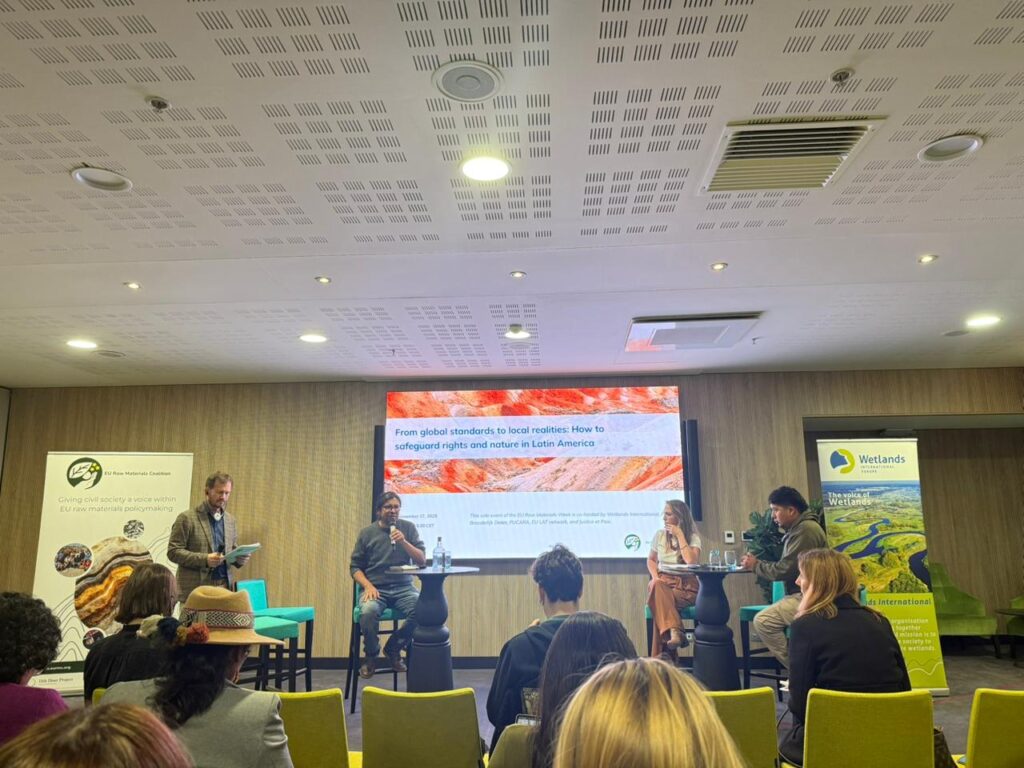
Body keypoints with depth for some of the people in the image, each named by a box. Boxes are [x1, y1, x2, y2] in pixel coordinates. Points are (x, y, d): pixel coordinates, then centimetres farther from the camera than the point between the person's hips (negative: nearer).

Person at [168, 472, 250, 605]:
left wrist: (239, 559, -2)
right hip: (195, 590, -4)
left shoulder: (230, 520, 13)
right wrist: (204, 559, -19)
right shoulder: (187, 518, -3)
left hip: (225, 588, 4)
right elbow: (173, 552, -7)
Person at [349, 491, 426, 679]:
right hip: (376, 589, -1)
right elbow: (355, 566, 7)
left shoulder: (408, 528, 6)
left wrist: (403, 542, -14)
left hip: (403, 587, 1)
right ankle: (371, 656, -3)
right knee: (368, 612, -34)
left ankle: (393, 648, 0)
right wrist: (367, 586, -11)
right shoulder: (367, 533, 5)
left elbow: (422, 561, 1)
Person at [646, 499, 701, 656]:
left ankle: (662, 656, -32)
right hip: (664, 582, 3)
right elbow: (651, 560, 19)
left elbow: (692, 562, -20)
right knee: (656, 587, -36)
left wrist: (680, 535, -15)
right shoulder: (659, 535, 9)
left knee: (661, 598, -34)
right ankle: (674, 632, -49)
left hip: (685, 586, -3)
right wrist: (655, 576, -3)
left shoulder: (693, 537, -2)